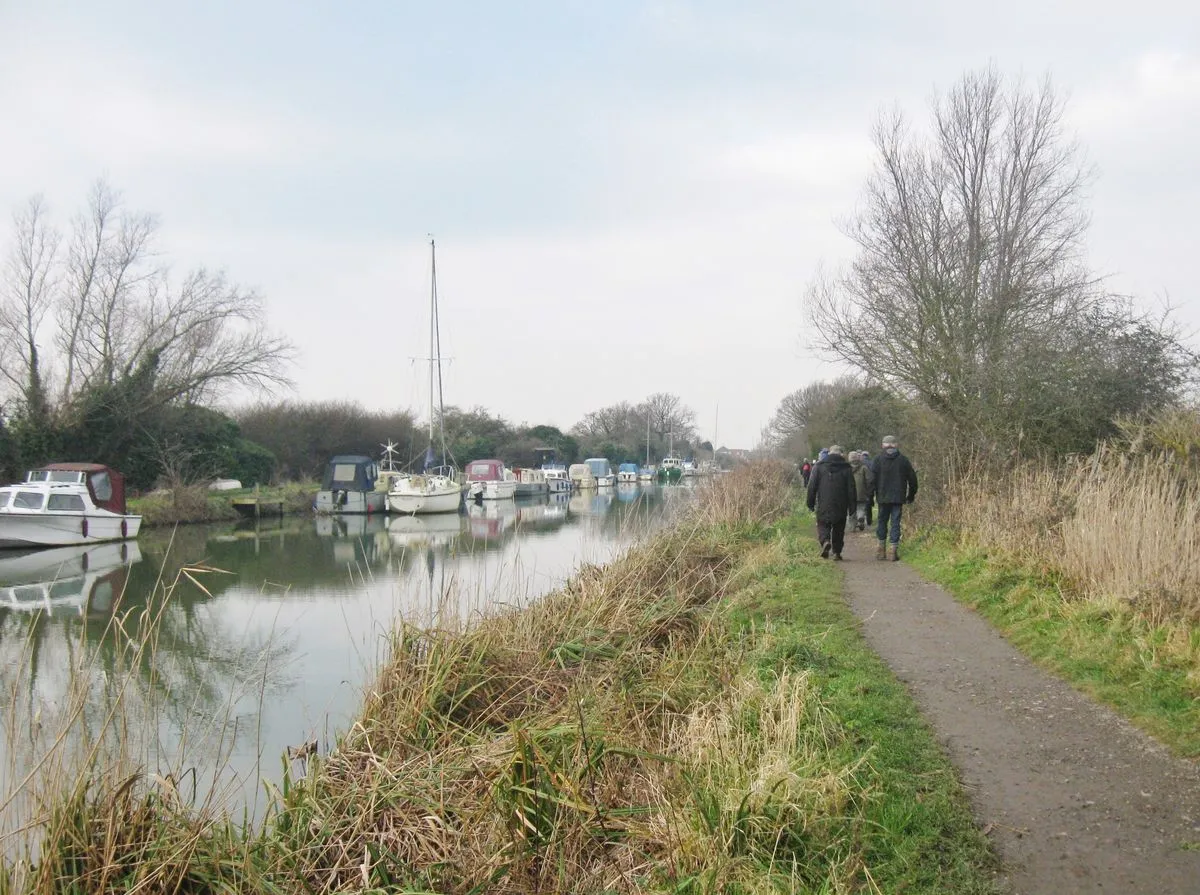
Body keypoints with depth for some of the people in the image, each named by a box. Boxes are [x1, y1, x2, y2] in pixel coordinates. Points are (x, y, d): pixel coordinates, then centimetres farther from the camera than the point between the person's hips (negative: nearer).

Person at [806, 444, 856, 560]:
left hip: (823, 506, -1)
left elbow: (812, 486, 1)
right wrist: (852, 505, 7)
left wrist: (811, 503, 8)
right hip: (840, 506, 1)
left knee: (823, 525, 8)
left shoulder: (819, 466, 1)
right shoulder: (846, 468, 2)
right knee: (838, 529, 11)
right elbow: (851, 488, 2)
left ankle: (825, 541, -20)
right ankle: (837, 552, 10)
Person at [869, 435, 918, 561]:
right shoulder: (903, 460, 3)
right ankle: (893, 548, -3)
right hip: (898, 498, 0)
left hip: (883, 497, 0)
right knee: (895, 523, 2)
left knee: (882, 521, 11)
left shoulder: (878, 459, -2)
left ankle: (881, 547, 13)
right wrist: (911, 495, 18)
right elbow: (912, 478, 7)